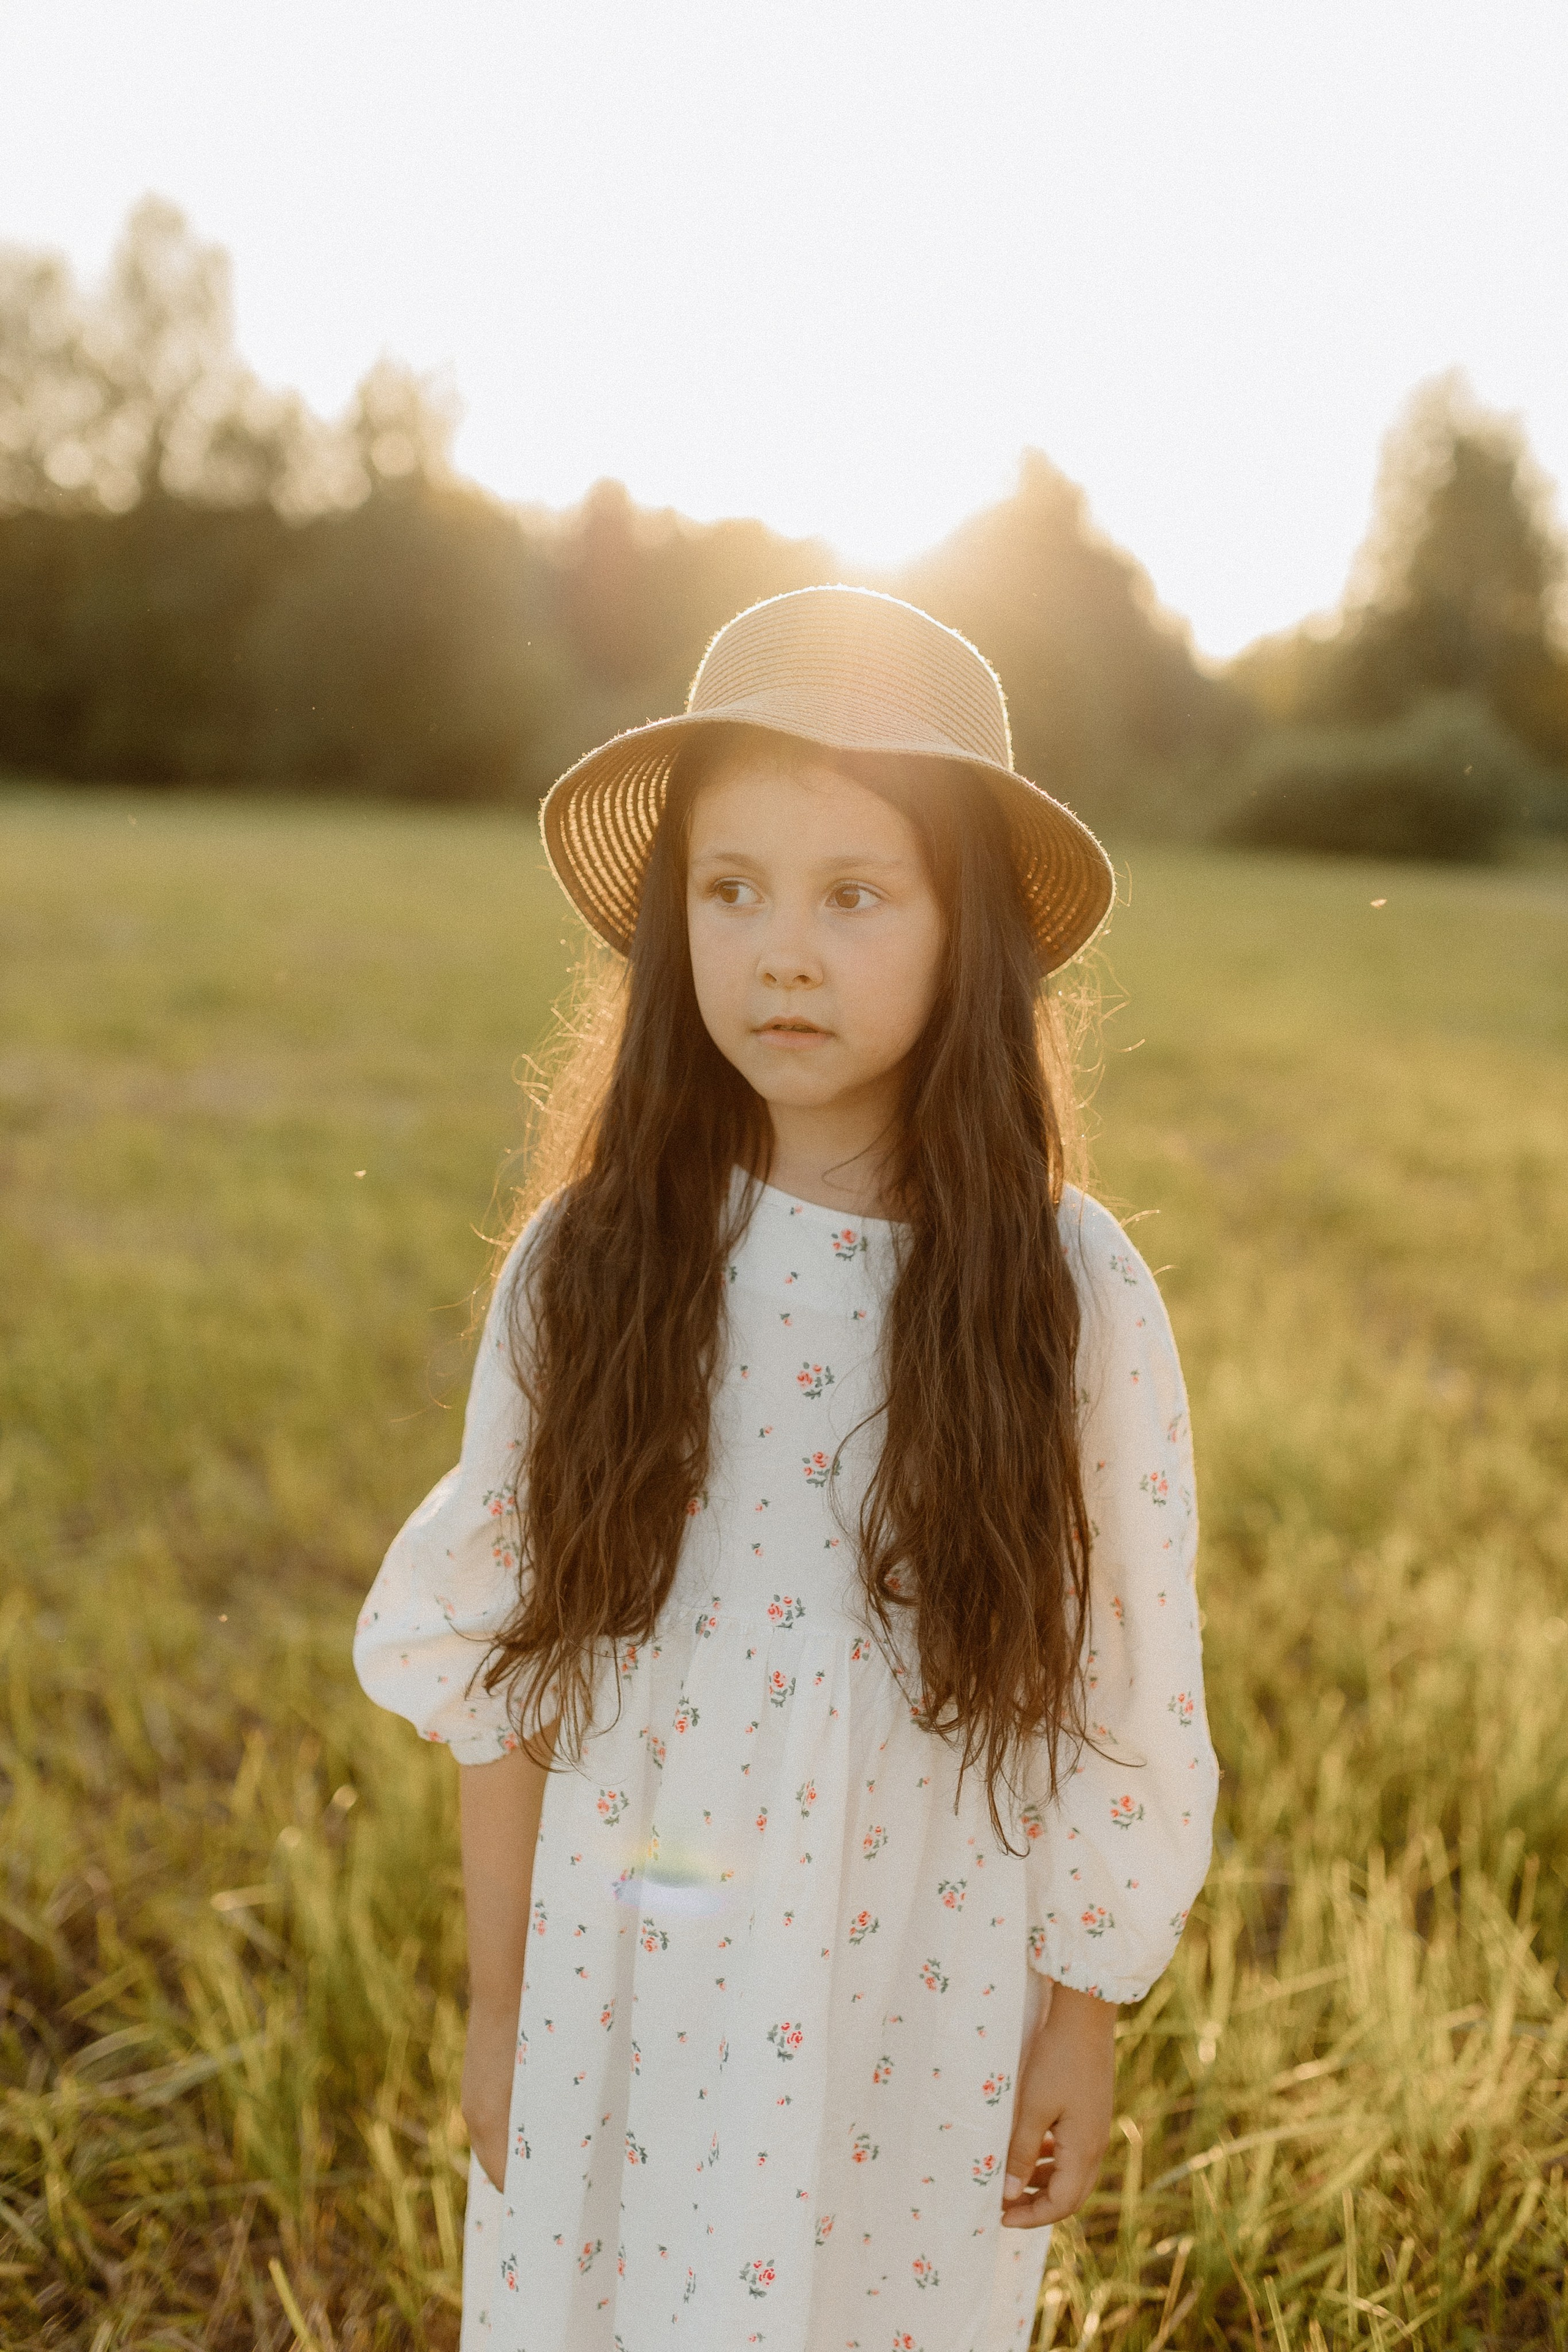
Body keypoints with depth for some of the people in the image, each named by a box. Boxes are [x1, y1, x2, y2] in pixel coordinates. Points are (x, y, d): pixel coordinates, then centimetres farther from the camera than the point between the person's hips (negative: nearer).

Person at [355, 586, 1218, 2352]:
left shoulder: (1068, 1289, -14)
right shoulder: (590, 1265, -11)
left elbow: (1119, 1700, -6)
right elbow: (500, 1669, -3)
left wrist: (1083, 2022, 1)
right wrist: (499, 2003, 3)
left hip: (925, 2013, -1)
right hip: (624, 2000, 1)